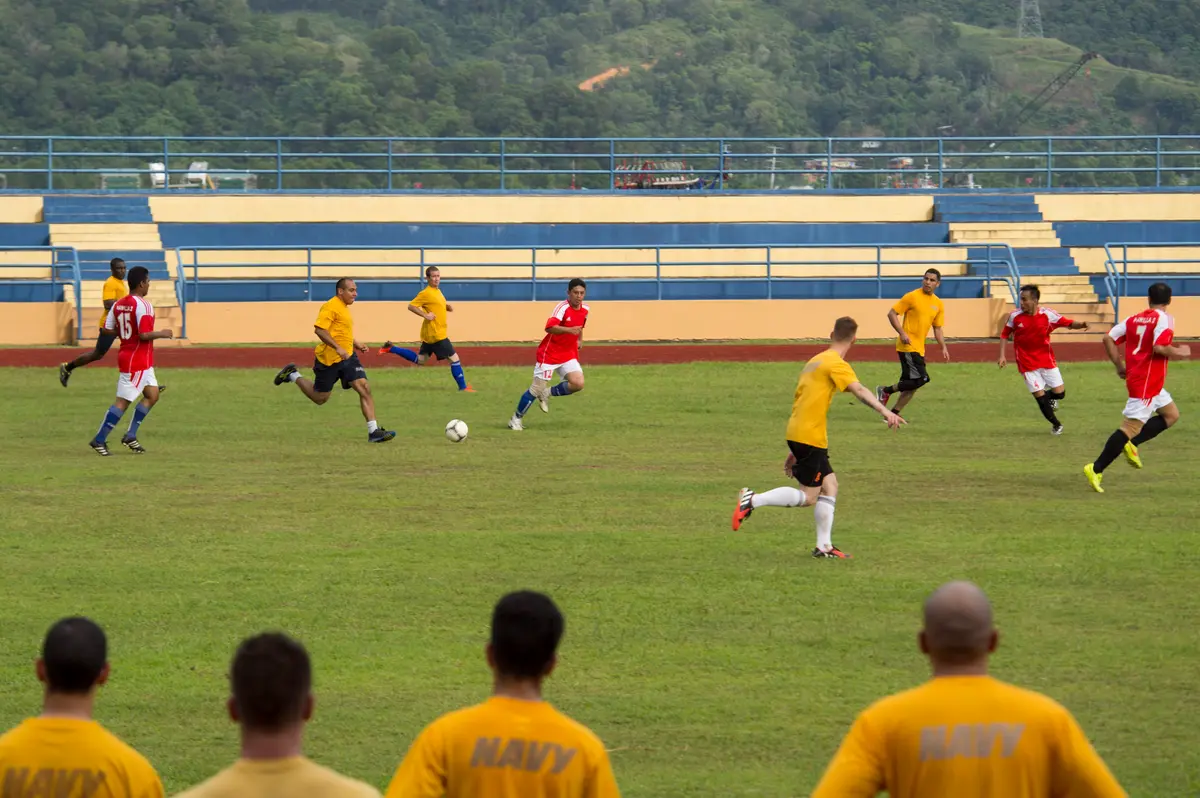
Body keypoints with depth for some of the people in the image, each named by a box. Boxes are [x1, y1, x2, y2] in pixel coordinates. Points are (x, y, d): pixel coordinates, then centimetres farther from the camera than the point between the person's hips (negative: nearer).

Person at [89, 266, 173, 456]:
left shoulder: (118, 304, 6)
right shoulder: (143, 305, -18)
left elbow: (108, 330, 5)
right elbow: (144, 335, -25)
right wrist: (162, 334, -8)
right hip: (138, 360, -9)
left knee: (152, 395, 16)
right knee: (123, 402, -5)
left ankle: (130, 436, 14)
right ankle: (99, 440, -3)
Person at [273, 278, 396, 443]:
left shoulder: (344, 307, 16)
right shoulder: (331, 307, -15)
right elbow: (319, 330, -25)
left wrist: (355, 344, 20)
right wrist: (338, 348, -30)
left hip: (347, 357, 8)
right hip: (329, 359, -8)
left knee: (364, 388, -9)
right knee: (320, 398, 6)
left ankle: (373, 431, -11)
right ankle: (293, 375, 29)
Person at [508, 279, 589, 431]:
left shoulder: (585, 310, 2)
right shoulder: (563, 307, -21)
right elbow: (549, 327, -37)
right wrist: (569, 330, -48)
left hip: (568, 354, 6)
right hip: (549, 354, -6)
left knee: (578, 383, -14)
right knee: (538, 387, -5)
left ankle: (548, 393, 11)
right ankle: (516, 419, 12)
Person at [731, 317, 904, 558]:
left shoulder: (815, 362, 19)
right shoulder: (836, 364, -10)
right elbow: (859, 390, -28)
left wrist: (794, 451, 26)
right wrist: (885, 412, -42)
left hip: (797, 435, 9)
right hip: (809, 437, -9)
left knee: (829, 484, 11)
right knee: (808, 497, -4)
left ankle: (824, 546, 9)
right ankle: (753, 500, -9)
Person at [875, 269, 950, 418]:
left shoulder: (938, 304, 10)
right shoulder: (912, 297, -9)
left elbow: (937, 328, 18)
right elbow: (892, 313, -8)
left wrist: (943, 348, 5)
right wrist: (902, 333, -19)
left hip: (919, 348, 7)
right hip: (908, 346, -7)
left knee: (912, 385, 7)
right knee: (922, 379, -17)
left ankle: (894, 414, 16)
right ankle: (886, 391, -2)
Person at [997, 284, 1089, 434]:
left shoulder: (1047, 315, -12)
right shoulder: (1015, 316, -10)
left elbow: (1068, 323, -8)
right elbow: (1005, 334, 3)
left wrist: (1081, 325, -29)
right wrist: (1002, 356, -4)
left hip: (1047, 360, 1)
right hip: (1027, 364, -1)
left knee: (1059, 393, 0)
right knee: (1040, 397, -3)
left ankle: (1049, 396, 37)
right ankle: (1056, 425, 19)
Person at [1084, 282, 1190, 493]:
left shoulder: (1134, 319, 10)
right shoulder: (1164, 319, -10)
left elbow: (1109, 338, 5)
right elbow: (1160, 348, -24)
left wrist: (1119, 365, 13)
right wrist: (1181, 352, -7)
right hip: (1147, 383, -9)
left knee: (1171, 414, 22)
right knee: (1132, 426, -10)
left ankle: (1131, 444, 9)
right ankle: (1096, 469, -14)